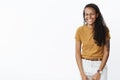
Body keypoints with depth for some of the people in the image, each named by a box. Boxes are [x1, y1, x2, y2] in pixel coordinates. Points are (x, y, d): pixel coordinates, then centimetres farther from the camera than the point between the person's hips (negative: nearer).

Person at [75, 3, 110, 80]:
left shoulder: (104, 29, -5)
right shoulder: (80, 30, -5)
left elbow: (106, 52, -5)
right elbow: (77, 53, -3)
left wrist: (99, 72, -11)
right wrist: (82, 74, -9)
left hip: (100, 65, 0)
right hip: (85, 65, 1)